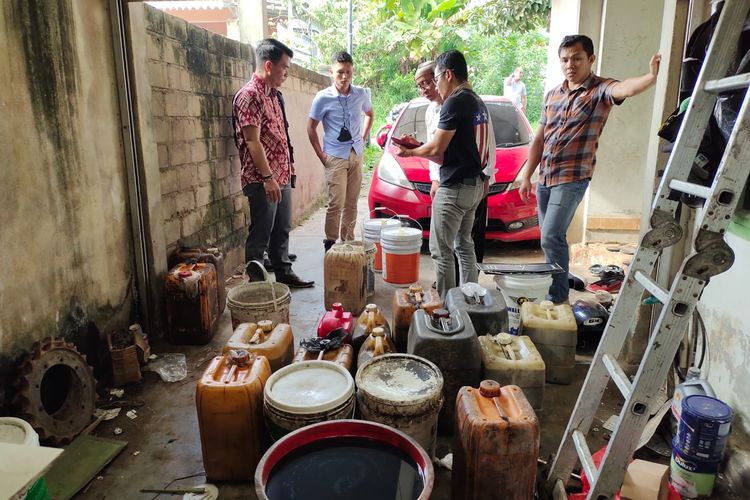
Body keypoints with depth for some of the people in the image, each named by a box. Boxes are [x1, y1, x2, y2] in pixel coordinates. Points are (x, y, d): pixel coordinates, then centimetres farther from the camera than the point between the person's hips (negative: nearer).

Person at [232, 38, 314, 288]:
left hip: (282, 176, 9)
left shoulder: (273, 94, 15)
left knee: (282, 230, 17)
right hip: (263, 180, -9)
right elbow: (252, 141, -19)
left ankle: (284, 274, 30)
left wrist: (288, 167, 19)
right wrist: (267, 178, -21)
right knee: (260, 236, 0)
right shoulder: (249, 95, -14)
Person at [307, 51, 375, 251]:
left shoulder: (361, 94, 1)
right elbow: (311, 127, 0)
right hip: (335, 157, -4)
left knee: (351, 203, 8)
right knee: (336, 203, -9)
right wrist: (320, 154, -5)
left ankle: (348, 240, 19)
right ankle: (330, 242, 5)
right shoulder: (323, 97, -8)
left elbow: (370, 114, 22)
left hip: (356, 155, 4)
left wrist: (363, 138, 11)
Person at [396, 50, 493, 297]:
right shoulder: (478, 103, 14)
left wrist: (411, 151, 3)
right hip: (475, 184, 10)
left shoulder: (455, 102, -15)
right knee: (464, 244, 18)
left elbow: (436, 149, -16)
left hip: (455, 187, -10)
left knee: (441, 251, -2)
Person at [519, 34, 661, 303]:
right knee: (549, 237, 14)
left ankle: (558, 294, 3)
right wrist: (526, 176, 11)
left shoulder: (600, 90, -8)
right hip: (545, 177, 6)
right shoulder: (552, 94, 10)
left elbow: (624, 89, -32)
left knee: (552, 237, -12)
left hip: (572, 178, -6)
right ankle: (554, 283, 30)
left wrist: (651, 76, -53)